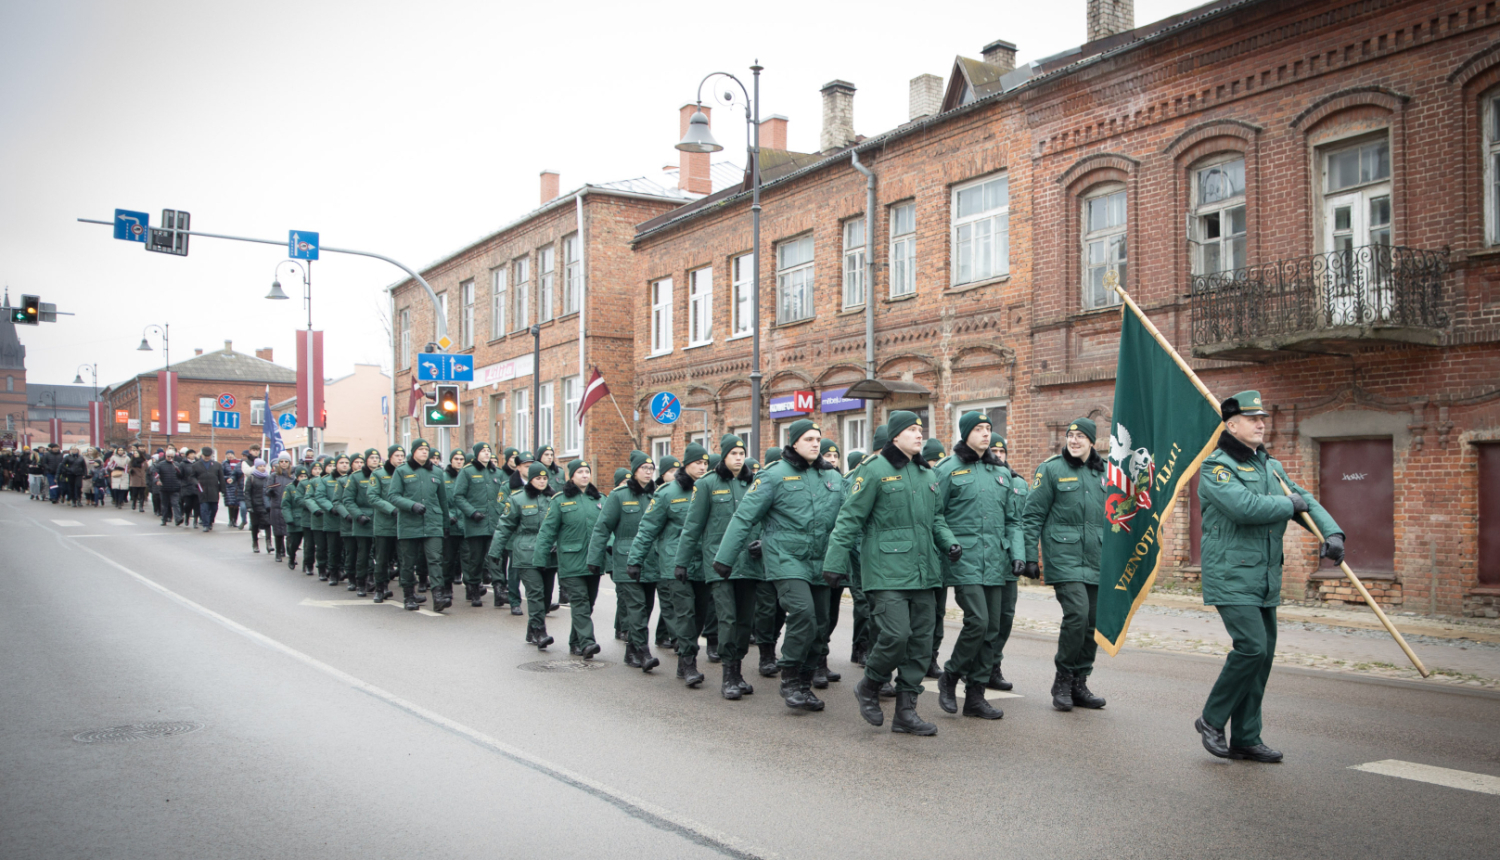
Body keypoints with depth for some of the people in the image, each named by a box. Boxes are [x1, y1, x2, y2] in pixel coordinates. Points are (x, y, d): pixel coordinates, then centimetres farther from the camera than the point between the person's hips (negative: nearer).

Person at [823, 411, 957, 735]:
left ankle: (906, 711, 15)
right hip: (887, 571, -7)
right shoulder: (875, 470, -5)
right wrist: (834, 562, -8)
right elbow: (850, 519, -5)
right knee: (896, 634, -16)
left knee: (921, 640, 6)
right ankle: (869, 687, 11)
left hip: (923, 571, 7)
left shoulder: (927, 474, 16)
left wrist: (949, 541, 6)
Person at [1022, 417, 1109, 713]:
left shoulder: (1104, 472, 13)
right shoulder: (1051, 469, -1)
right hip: (1064, 556, -5)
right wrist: (1030, 556, -7)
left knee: (1091, 622, 5)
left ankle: (1079, 684, 18)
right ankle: (1063, 680, -1)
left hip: (1096, 560, 5)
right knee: (1077, 613, -18)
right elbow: (1032, 515, -2)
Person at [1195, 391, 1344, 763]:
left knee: (1263, 655, 8)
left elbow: (1307, 502, 16)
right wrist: (1288, 504, -9)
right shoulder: (1216, 467, -10)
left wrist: (1332, 533, -3)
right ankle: (1212, 720, 1)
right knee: (1252, 646, -17)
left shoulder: (1272, 467, 16)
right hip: (1231, 578, -8)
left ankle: (1246, 739, 17)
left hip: (1266, 580, 8)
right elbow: (1245, 507, -24)